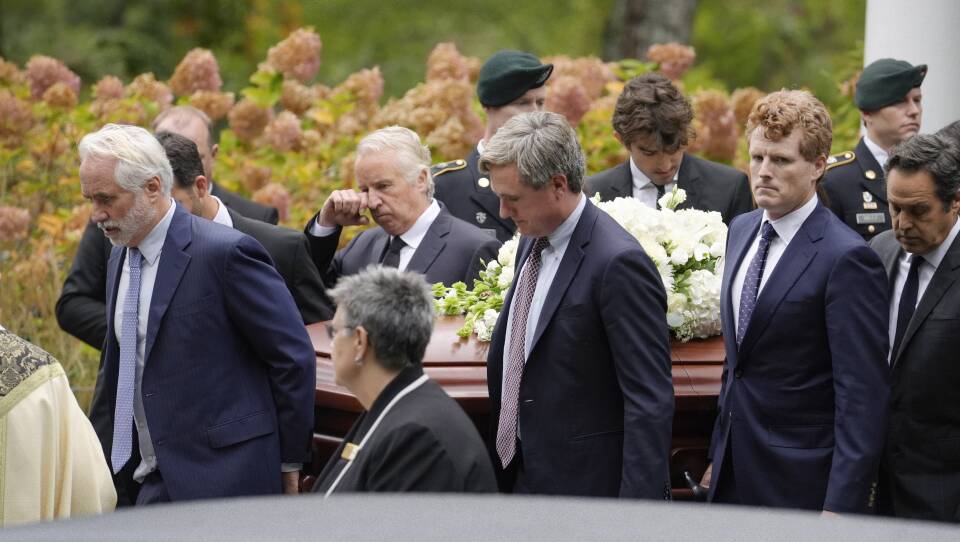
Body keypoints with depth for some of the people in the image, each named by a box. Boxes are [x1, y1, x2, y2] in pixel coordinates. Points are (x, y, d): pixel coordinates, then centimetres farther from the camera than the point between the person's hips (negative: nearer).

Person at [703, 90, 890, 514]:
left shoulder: (846, 259, -16)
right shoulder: (741, 230, 10)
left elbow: (862, 397, -18)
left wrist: (841, 506, -21)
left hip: (801, 486, -7)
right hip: (734, 473, 7)